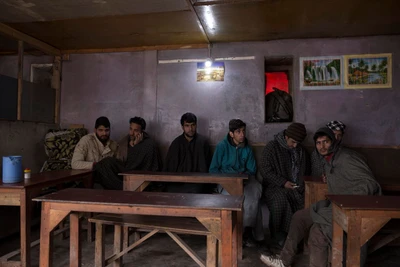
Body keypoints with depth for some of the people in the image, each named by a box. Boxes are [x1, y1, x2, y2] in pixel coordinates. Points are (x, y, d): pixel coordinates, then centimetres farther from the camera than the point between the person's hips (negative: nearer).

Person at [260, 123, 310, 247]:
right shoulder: (271, 147, -3)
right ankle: (279, 237, -17)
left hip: (297, 187, 5)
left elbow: (307, 171, 24)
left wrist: (302, 183, 4)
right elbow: (265, 171, -8)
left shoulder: (301, 150, 14)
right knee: (280, 201, -35)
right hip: (275, 186, -4)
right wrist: (283, 182, -16)